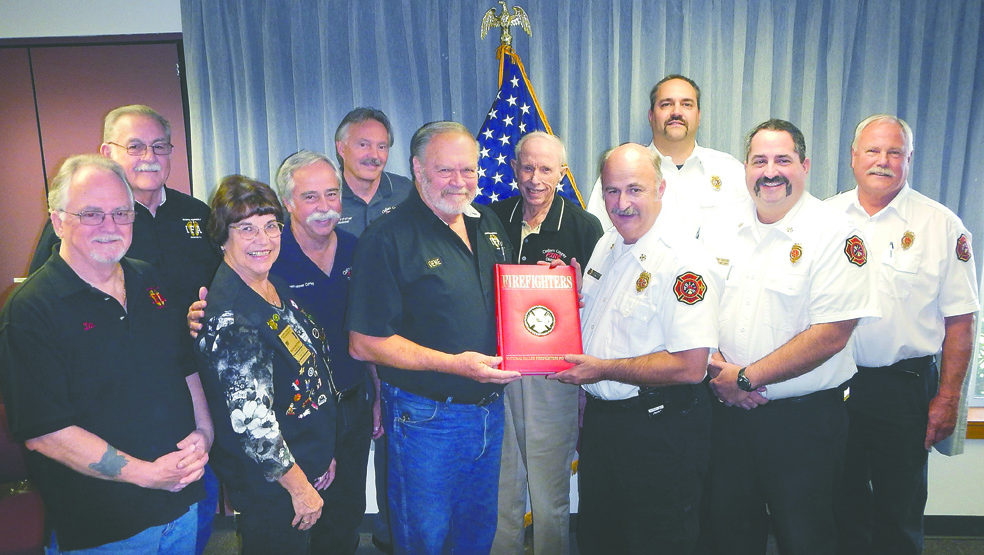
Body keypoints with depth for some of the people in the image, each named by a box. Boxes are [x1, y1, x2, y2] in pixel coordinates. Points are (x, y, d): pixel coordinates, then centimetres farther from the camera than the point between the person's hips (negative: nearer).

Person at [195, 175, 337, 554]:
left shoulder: (278, 290, 2)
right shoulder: (229, 318, -25)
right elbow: (252, 422, -25)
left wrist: (323, 454, 12)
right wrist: (300, 487, -16)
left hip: (308, 465, 8)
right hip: (269, 484, -8)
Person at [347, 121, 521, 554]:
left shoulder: (488, 223, 7)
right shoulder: (387, 238, -16)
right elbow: (365, 343, -18)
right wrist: (454, 364, -24)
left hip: (491, 410, 6)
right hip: (425, 418, -6)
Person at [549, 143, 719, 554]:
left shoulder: (683, 261, -20)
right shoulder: (606, 246, 6)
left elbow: (690, 366, -26)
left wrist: (601, 369, -21)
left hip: (659, 431, -8)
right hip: (599, 420, 8)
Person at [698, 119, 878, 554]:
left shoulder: (836, 235, -11)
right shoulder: (717, 229, 4)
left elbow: (831, 335, -18)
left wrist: (745, 377, -17)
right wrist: (716, 368, -10)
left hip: (803, 419, -4)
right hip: (726, 409, 4)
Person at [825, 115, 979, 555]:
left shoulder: (941, 226, -3)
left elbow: (959, 320, -3)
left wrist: (948, 398, -6)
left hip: (905, 389, -2)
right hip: (832, 383, 2)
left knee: (900, 514, 12)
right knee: (841, 506, 16)